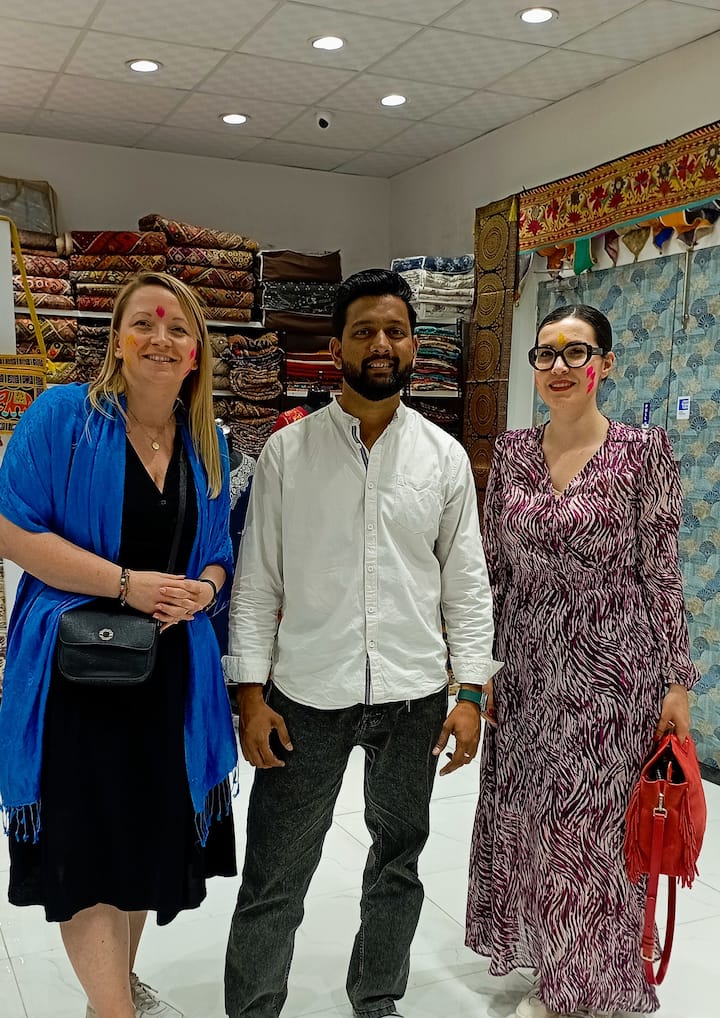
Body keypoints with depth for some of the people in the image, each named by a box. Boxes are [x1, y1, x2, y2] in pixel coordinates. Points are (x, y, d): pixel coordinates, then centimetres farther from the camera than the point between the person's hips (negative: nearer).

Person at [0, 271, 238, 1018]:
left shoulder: (207, 444, 7)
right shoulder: (63, 415, -8)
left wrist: (200, 590, -11)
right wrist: (127, 583, -19)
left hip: (170, 668, 5)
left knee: (147, 835, 16)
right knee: (87, 844, 0)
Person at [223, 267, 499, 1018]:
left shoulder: (444, 456, 1)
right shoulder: (286, 451, -3)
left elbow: (465, 583, 4)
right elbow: (256, 582, -2)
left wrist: (472, 693, -1)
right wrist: (251, 694, -6)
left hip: (413, 696, 2)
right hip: (306, 695, -2)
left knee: (398, 860, 19)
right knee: (274, 877, 7)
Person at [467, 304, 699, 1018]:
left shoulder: (643, 451, -7)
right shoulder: (511, 452, 4)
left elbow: (660, 573, -6)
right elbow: (493, 568, 8)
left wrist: (676, 681, -6)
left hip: (611, 668, -4)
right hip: (526, 668, 4)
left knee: (595, 827, 4)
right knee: (524, 823, 12)